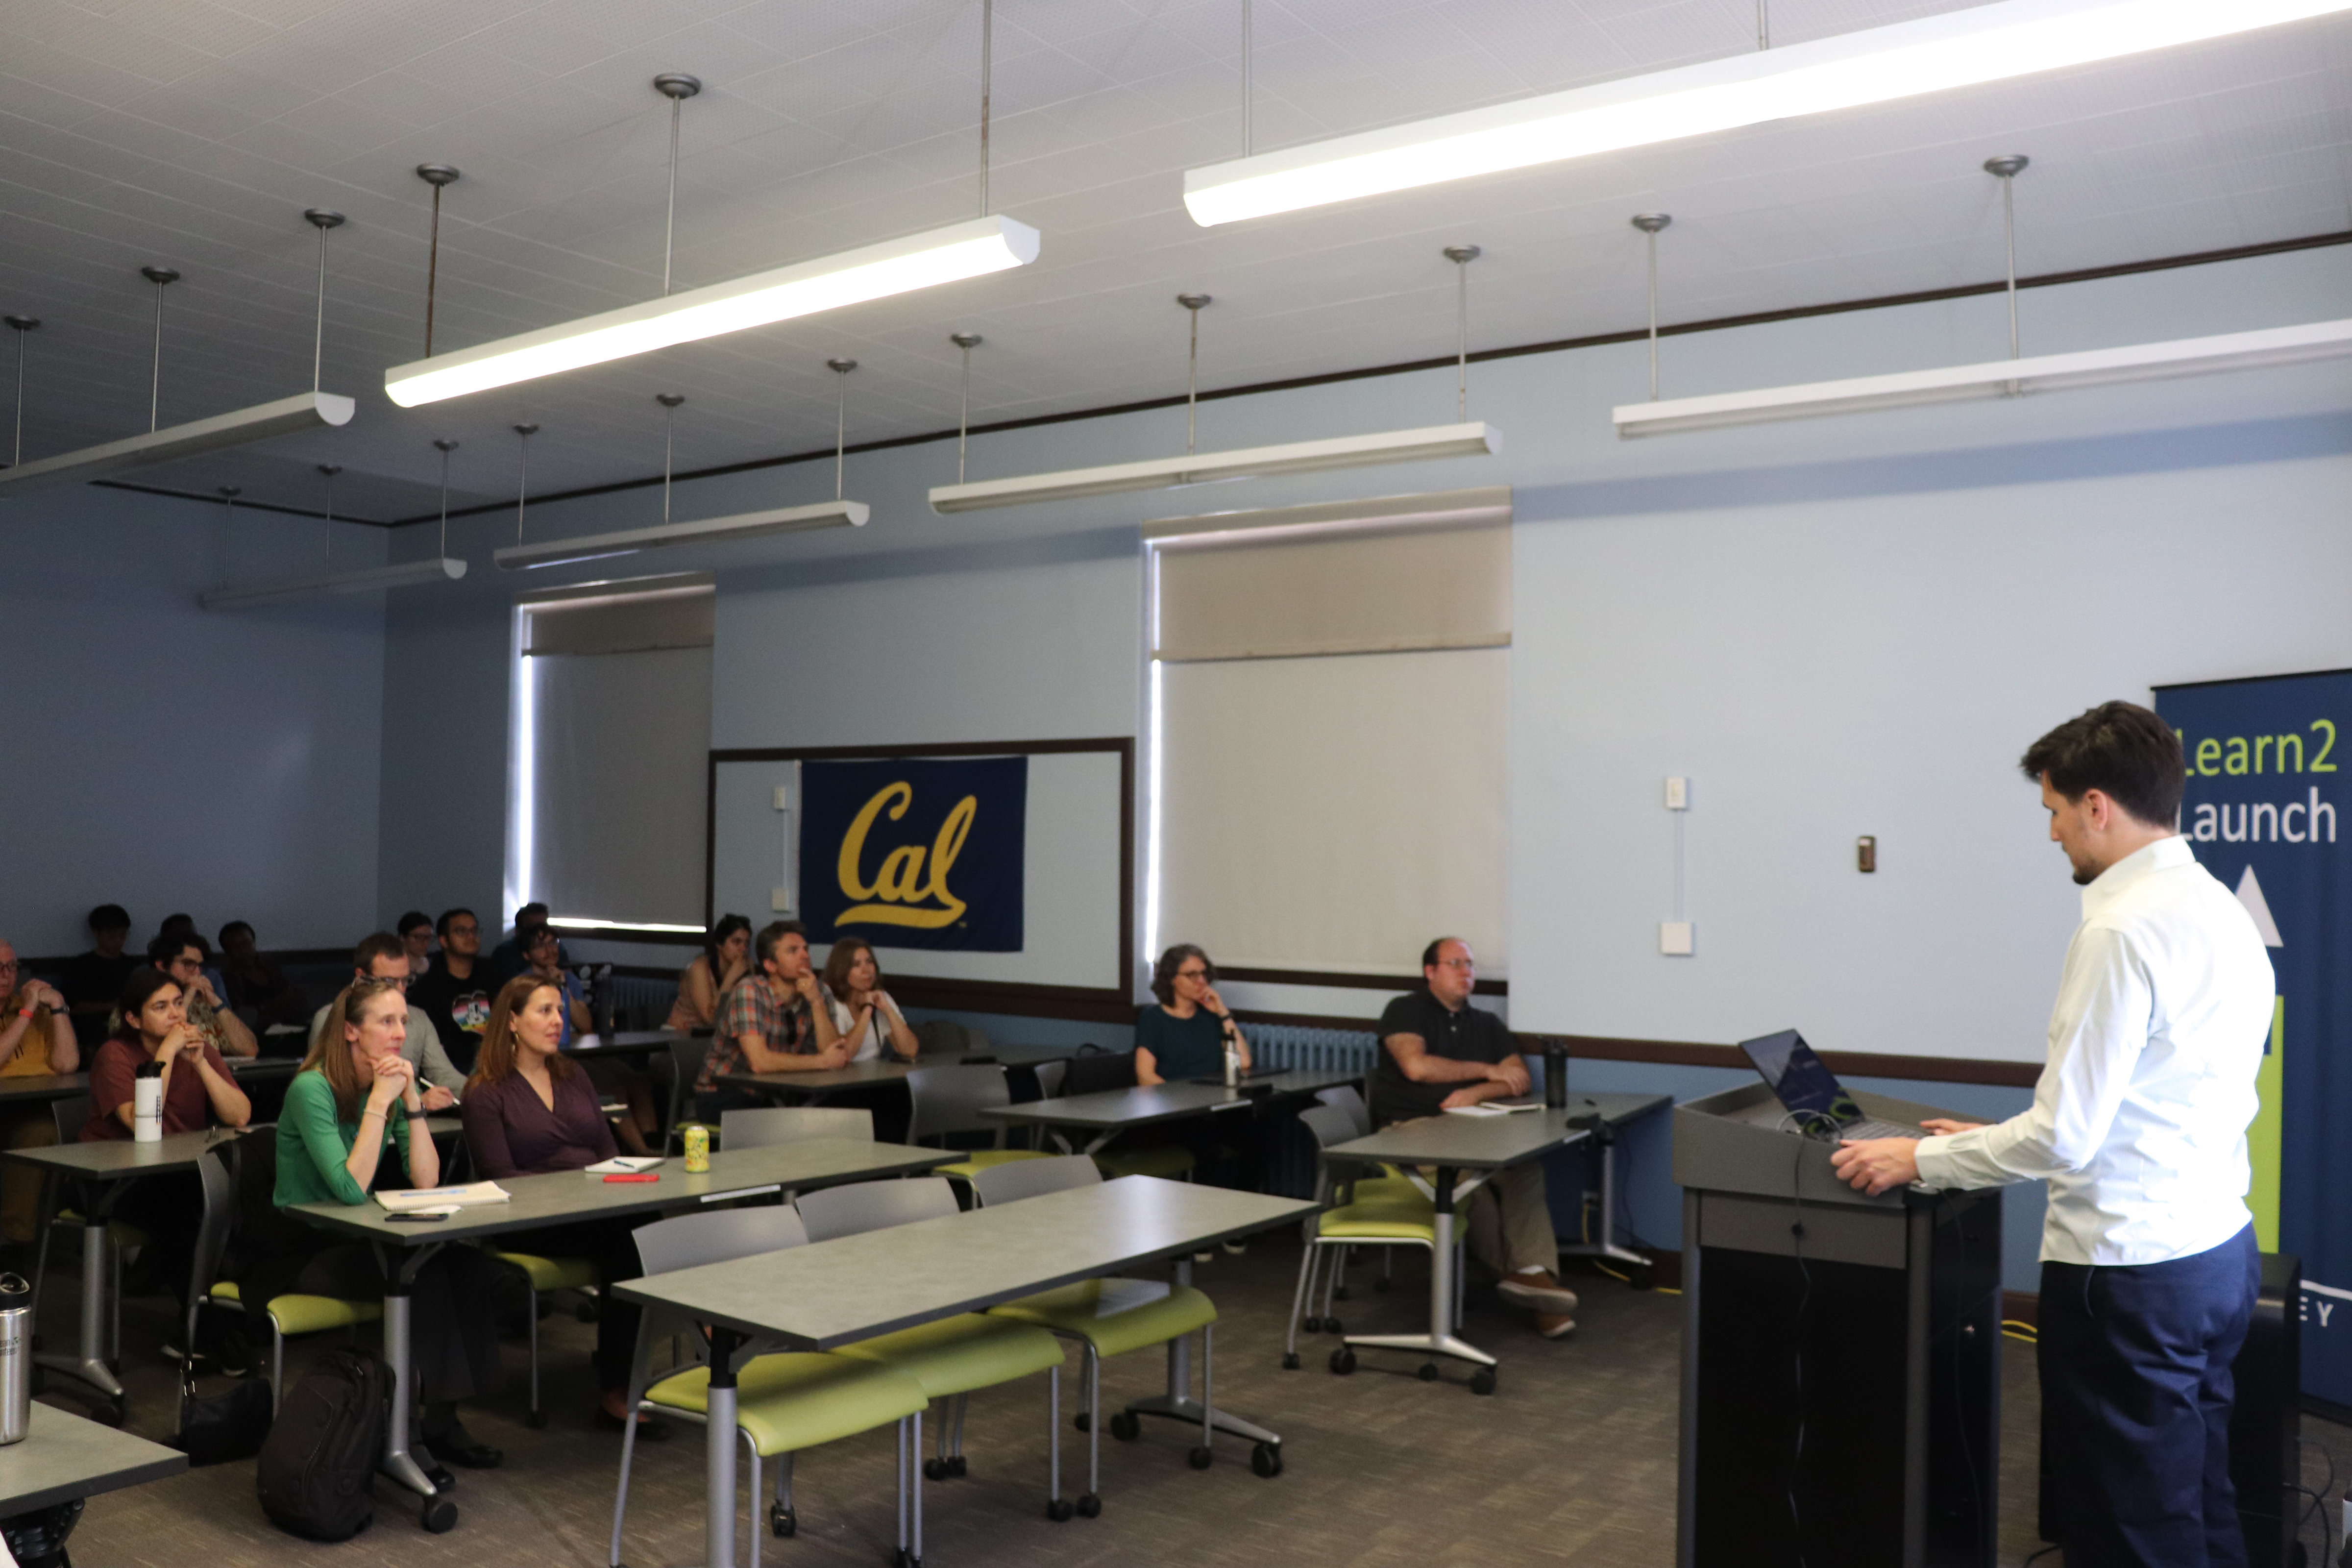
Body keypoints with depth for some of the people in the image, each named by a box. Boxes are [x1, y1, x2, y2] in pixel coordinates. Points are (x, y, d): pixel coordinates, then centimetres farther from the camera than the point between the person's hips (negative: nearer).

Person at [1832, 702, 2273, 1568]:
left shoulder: (2121, 929, -21)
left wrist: (1920, 1157, -8)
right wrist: (1997, 1139, 16)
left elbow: (2066, 1135, -22)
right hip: (2218, 1250, 9)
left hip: (2129, 1271, -9)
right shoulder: (2223, 911, 7)